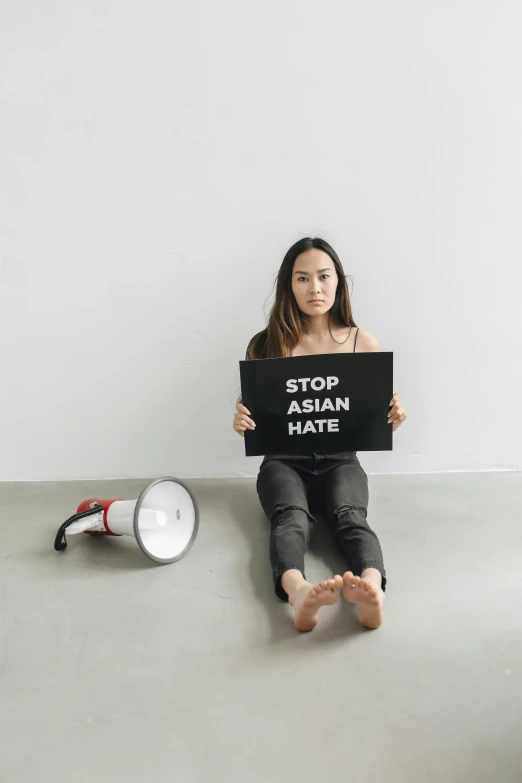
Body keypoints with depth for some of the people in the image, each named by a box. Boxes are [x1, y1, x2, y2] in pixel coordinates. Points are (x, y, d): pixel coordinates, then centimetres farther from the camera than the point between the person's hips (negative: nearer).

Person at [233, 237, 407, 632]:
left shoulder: (365, 343, 1)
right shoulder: (267, 344, -2)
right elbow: (255, 414, 4)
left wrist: (393, 420, -17)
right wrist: (241, 422, -20)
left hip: (340, 461, 1)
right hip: (284, 461, -1)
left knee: (350, 515, -31)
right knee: (291, 518, -32)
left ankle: (373, 591, -55)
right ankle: (299, 594, -57)